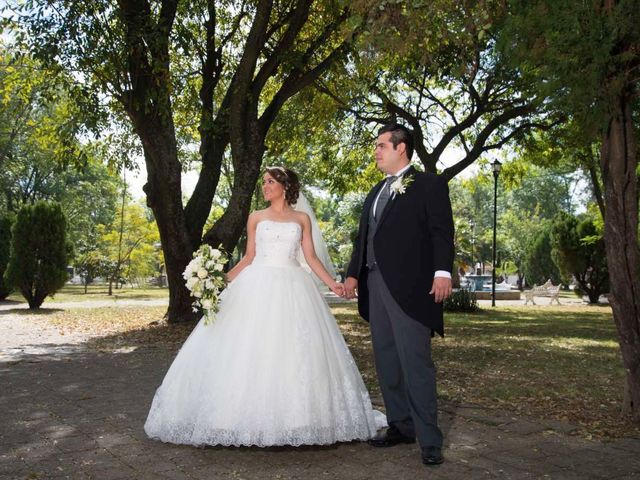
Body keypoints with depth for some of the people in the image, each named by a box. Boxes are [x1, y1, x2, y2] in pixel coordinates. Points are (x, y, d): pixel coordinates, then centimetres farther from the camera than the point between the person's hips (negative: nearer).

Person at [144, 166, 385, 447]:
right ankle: (252, 416, 6)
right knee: (250, 352, -3)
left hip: (292, 288, 0)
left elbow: (311, 258, 7)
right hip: (258, 287, 0)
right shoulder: (256, 218, 11)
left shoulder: (301, 219, 10)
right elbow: (249, 258, 9)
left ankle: (295, 417, 11)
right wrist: (223, 279, -2)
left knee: (294, 354, -1)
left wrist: (333, 284, -2)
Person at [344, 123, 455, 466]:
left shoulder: (429, 184, 2)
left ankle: (429, 439, -2)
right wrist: (353, 273, 14)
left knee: (416, 362, -9)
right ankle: (400, 426, 21)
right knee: (386, 362, 10)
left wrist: (442, 272, -19)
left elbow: (441, 231, -8)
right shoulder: (376, 192, 23)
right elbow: (363, 236, 23)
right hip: (375, 284, 8)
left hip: (410, 285, -8)